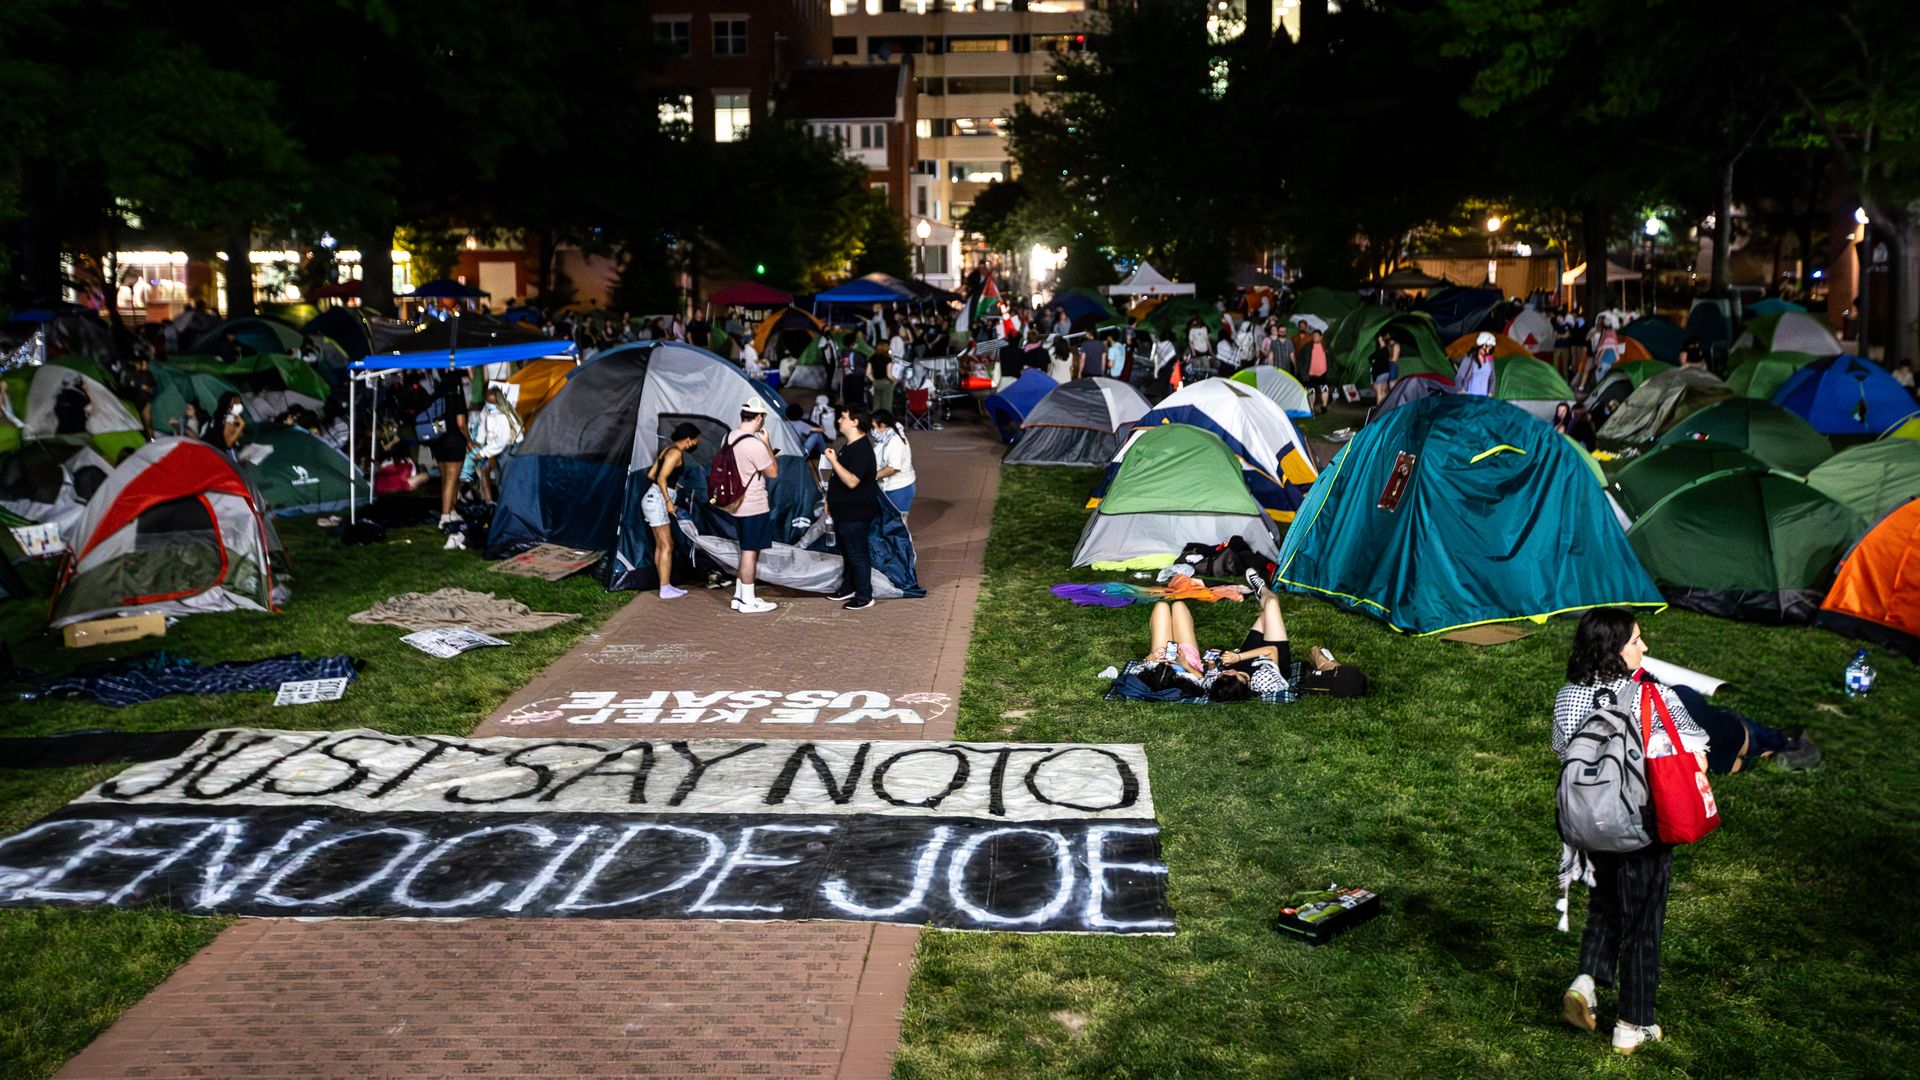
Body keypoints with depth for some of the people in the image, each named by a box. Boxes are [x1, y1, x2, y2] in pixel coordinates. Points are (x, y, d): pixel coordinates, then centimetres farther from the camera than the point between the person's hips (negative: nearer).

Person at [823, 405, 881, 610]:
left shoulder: (862, 449, -22)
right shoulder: (850, 446, 11)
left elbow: (852, 481, -31)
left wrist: (833, 461, -28)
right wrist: (830, 501, 22)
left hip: (855, 514, -10)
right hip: (843, 511, 10)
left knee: (857, 554, -2)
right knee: (847, 552, 20)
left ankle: (864, 597, 7)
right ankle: (848, 588, 33)